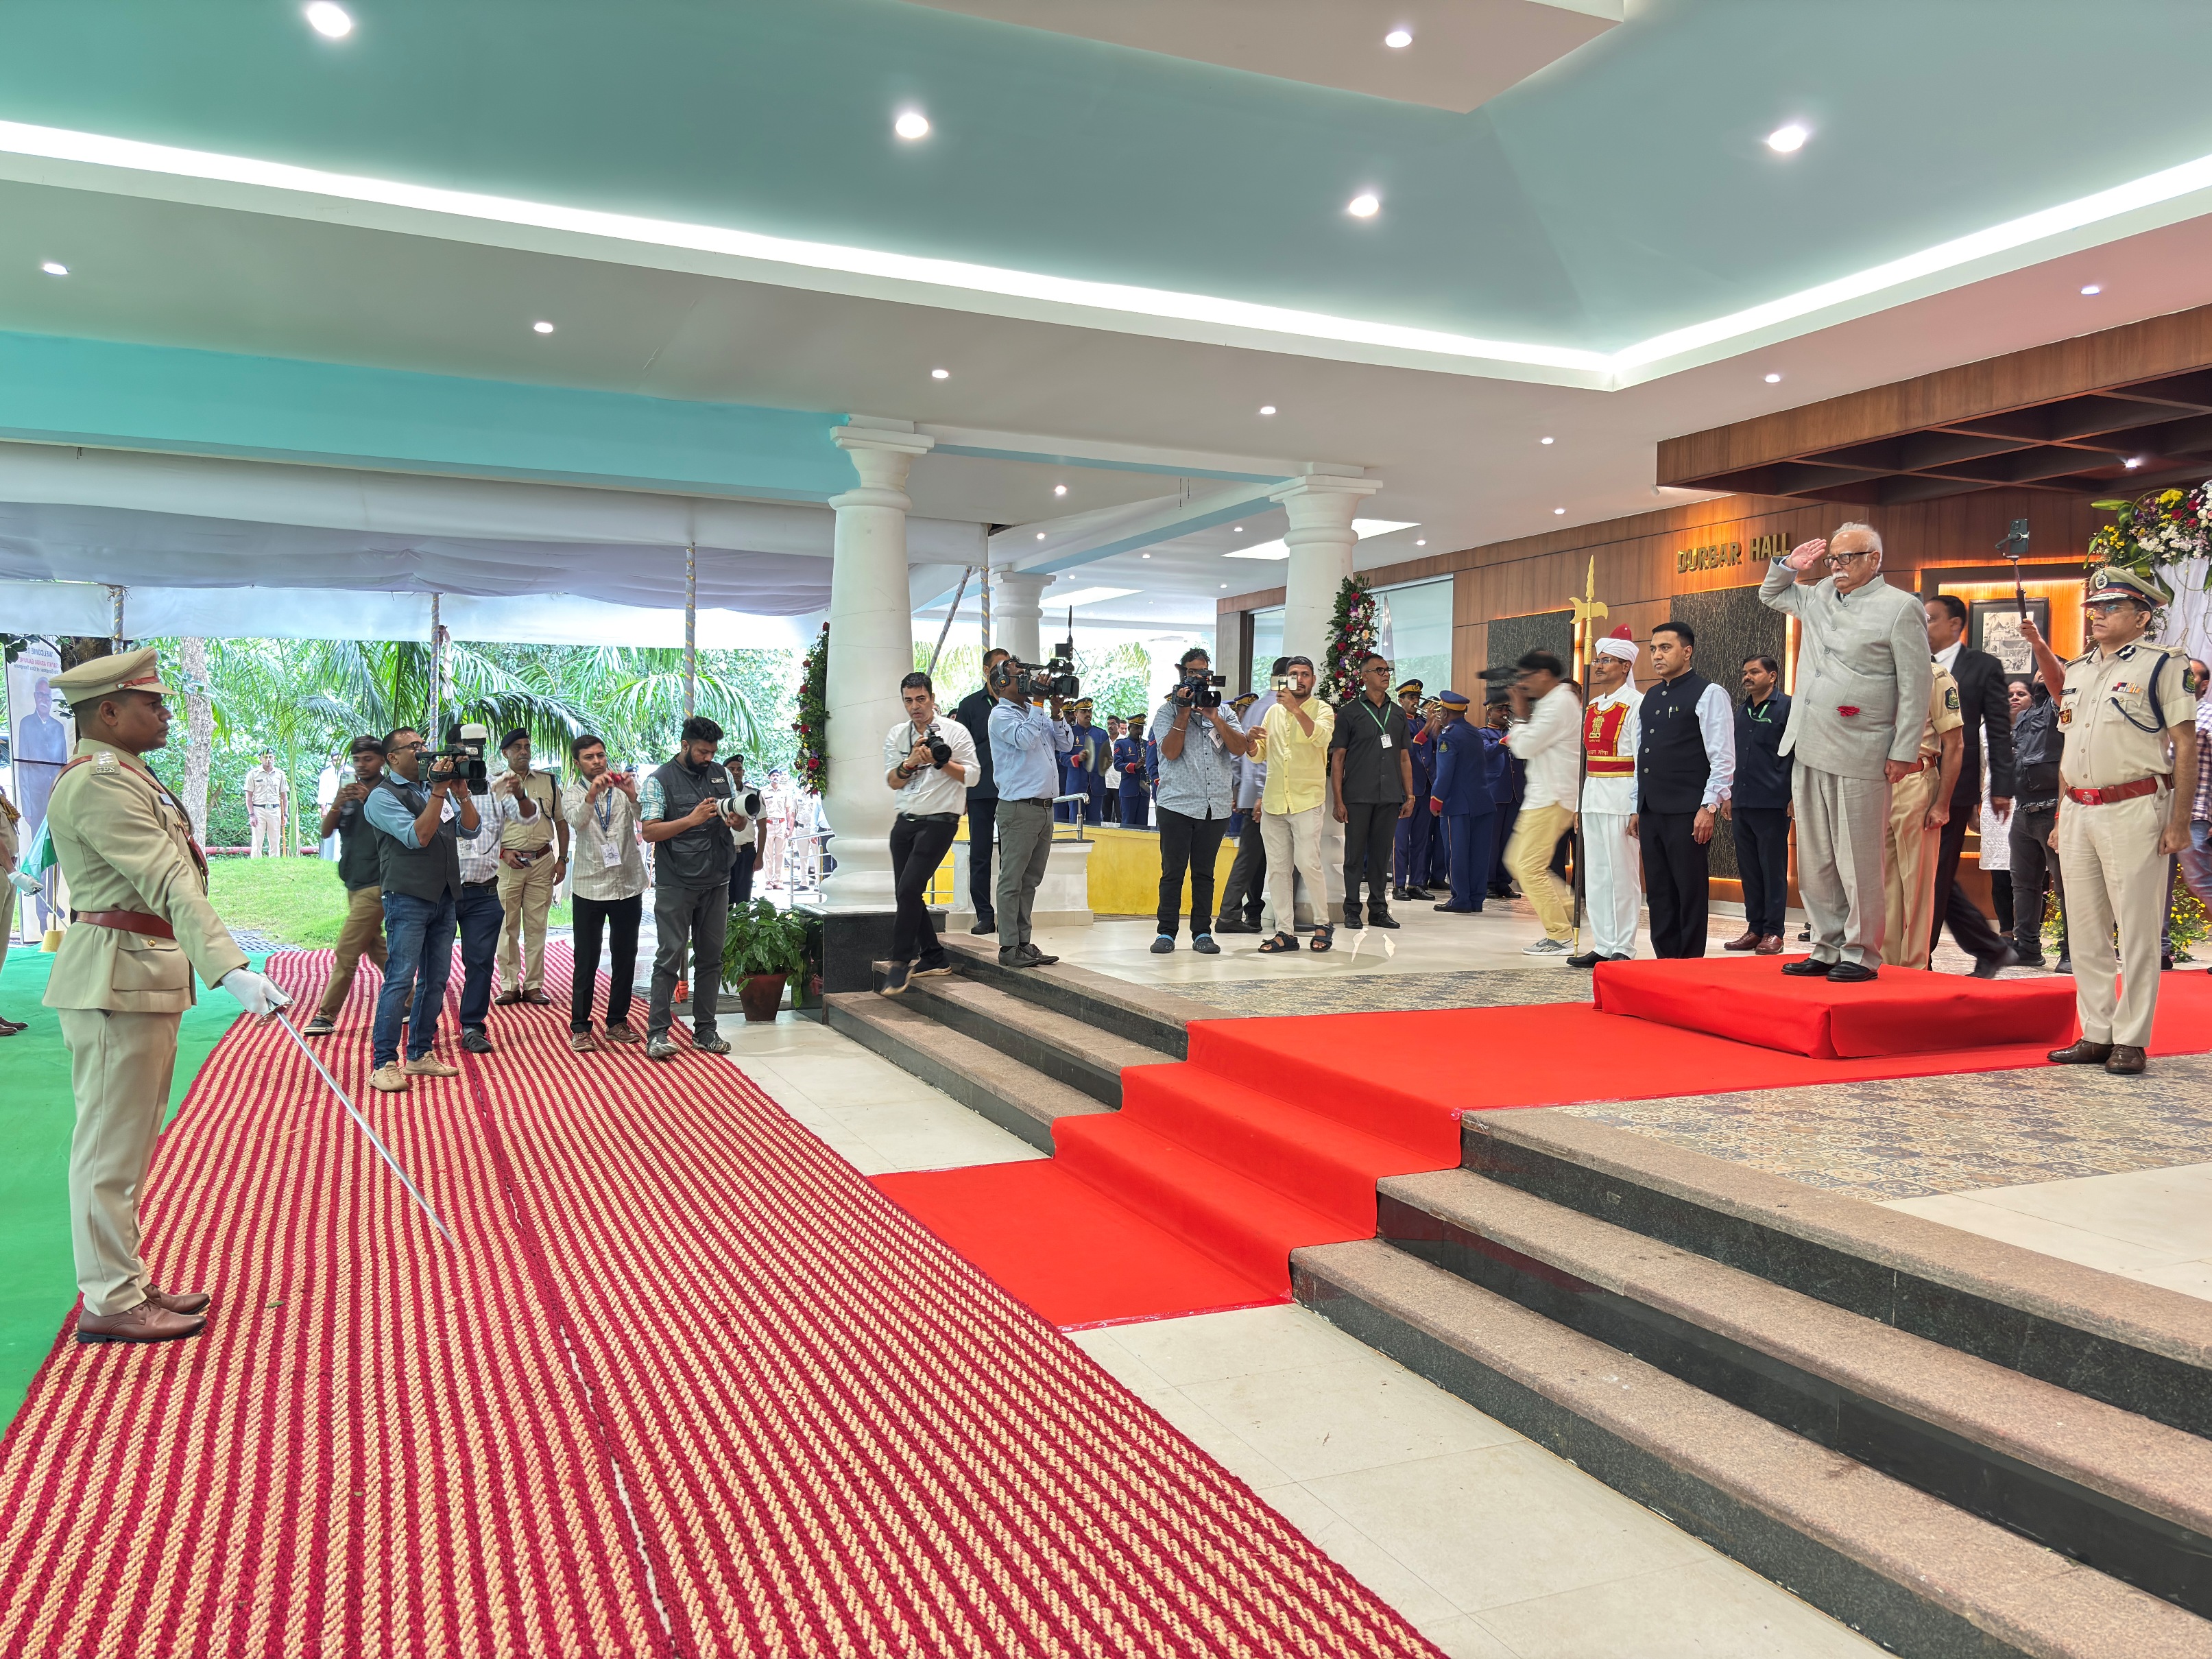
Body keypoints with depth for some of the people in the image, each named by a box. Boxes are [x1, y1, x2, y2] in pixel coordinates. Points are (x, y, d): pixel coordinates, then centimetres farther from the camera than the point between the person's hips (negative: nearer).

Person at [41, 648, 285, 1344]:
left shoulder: (123, 775, 17)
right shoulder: (99, 782, -17)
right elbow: (168, 883, -27)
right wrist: (231, 969, -34)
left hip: (145, 977, 10)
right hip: (116, 981, -10)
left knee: (127, 1142, 16)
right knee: (111, 1143, -2)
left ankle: (124, 1282, 26)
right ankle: (109, 1302, 7)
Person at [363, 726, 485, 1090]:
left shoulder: (438, 789, 15)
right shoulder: (383, 796, -4)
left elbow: (471, 830, 8)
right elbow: (418, 836, -17)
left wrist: (461, 793, -5)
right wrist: (439, 791, -16)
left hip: (444, 897, 7)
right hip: (408, 898, -7)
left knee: (436, 980, 10)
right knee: (400, 980, -10)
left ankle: (421, 1054, 20)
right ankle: (384, 1063, -7)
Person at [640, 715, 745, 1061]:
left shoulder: (721, 774, 12)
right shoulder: (660, 781, -3)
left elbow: (741, 825, 16)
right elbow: (648, 831, -11)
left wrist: (737, 820, -8)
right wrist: (691, 819, -20)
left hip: (717, 883, 5)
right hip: (676, 886, -5)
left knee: (711, 957, 8)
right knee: (670, 957, -6)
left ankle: (705, 1031, 15)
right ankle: (657, 1034, 0)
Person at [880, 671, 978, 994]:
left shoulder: (955, 731, -1)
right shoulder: (897, 735, 12)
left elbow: (972, 774, -4)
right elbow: (893, 781, 8)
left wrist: (940, 761, -15)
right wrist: (910, 762, -10)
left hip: (939, 822, -6)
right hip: (905, 821, 6)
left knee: (910, 888, -16)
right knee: (906, 893, 6)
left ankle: (901, 962, -7)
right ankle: (935, 959, 18)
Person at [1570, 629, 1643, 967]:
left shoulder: (1636, 704, -8)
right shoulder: (1592, 707, 15)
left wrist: (1638, 807, -17)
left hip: (1621, 796, -8)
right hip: (1592, 795, 8)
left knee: (1622, 873, -4)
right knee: (1595, 873, 9)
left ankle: (1623, 950, 2)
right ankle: (1602, 946, 16)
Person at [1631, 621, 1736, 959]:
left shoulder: (1709, 695, -4)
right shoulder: (1650, 698, 18)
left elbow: (1723, 758, -10)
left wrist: (1709, 807, -16)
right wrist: (1637, 808, 17)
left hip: (1687, 814, -7)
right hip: (1651, 813, 7)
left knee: (1690, 892, -2)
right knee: (1659, 893, 9)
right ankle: (1665, 960, 16)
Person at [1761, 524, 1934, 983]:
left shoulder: (1901, 608, -3)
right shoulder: (1819, 595, 15)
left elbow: (1915, 686, -6)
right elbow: (1769, 595, 35)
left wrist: (1904, 752, -11)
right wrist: (1790, 565, 14)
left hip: (1858, 757, -7)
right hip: (1808, 753, 7)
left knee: (1857, 864, -2)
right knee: (1815, 863, 10)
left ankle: (1862, 955, 7)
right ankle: (1827, 949, 19)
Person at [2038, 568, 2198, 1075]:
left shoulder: (2163, 664, -2)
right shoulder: (2077, 670, 17)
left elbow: (2185, 745, -6)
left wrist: (2179, 821, -12)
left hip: (2134, 810, -7)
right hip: (2078, 811, 7)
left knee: (2137, 932, -2)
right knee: (2085, 931, 8)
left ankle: (2131, 1040, 4)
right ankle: (2095, 1035, 16)